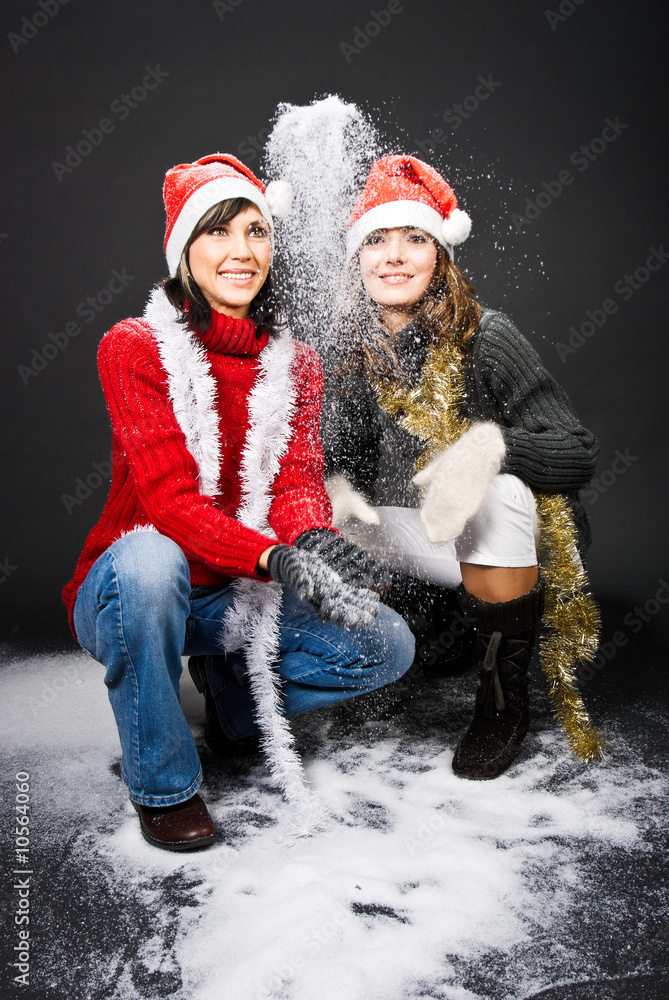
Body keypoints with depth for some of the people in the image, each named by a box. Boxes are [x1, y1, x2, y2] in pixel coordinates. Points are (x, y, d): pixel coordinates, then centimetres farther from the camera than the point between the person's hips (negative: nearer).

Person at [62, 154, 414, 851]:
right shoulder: (133, 347, -13)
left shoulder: (294, 364, 2)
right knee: (148, 556, -39)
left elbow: (298, 480, -10)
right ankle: (161, 783, -14)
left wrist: (313, 539, -34)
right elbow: (168, 498, -23)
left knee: (387, 644, -13)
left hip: (239, 598, 4)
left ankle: (234, 694, 15)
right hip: (128, 591, -3)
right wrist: (276, 558, -39)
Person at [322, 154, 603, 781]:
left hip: (509, 539, -4)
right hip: (422, 542, 5)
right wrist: (336, 485, -20)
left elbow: (580, 454, -19)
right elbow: (338, 452, 4)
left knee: (500, 492, -35)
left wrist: (491, 442, -38)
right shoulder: (360, 355, -3)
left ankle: (504, 703, -13)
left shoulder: (485, 339, -16)